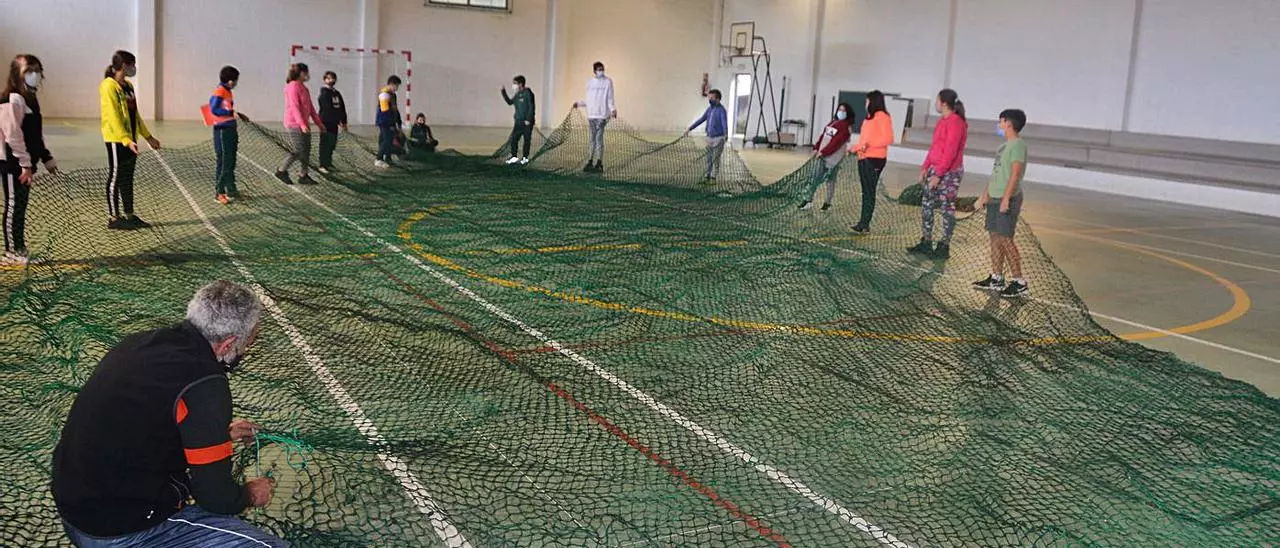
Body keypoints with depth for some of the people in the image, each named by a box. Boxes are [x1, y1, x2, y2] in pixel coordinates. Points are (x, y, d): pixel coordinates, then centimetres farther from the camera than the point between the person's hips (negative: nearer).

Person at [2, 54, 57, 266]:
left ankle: (19, 250, 20)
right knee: (14, 206, -2)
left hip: (24, 163, 9)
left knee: (20, 207, 13)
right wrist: (25, 164, -20)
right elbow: (13, 135, -20)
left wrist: (47, 158, 19)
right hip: (13, 164, -9)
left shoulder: (30, 98, 15)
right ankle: (12, 252, 5)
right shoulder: (13, 100, -15)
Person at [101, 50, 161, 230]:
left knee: (128, 178, 13)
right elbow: (113, 117, -20)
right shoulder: (109, 86, -13)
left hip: (130, 139, 9)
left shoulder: (128, 85, 14)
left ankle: (129, 216, 20)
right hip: (117, 139, -9)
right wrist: (126, 140, -27)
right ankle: (113, 218, 6)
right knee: (115, 177, -1)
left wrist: (148, 137, 17)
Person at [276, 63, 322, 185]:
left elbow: (310, 107, 19)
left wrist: (319, 122, 19)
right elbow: (294, 106, -22)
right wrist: (302, 124, -30)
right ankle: (282, 171, 7)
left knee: (306, 150, 7)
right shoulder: (293, 86, -13)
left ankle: (304, 175, 13)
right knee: (298, 150, -8)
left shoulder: (304, 88, 15)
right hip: (294, 124, -9)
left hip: (304, 124, 9)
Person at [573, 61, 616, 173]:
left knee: (599, 138, -9)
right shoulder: (590, 82, 13)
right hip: (591, 115, 5)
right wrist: (579, 103, 15)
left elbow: (610, 99, -2)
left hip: (602, 115, -5)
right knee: (593, 139, 8)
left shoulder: (608, 82, 0)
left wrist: (613, 109, -17)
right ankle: (590, 162, 13)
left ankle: (599, 164, -7)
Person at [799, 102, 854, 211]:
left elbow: (836, 142, -17)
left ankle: (827, 203, 6)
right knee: (815, 177, 7)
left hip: (833, 157, -8)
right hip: (822, 155, 8)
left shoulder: (846, 126, -10)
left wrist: (823, 152, -18)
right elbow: (823, 135, 16)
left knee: (830, 180, -2)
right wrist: (816, 148, 5)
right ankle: (809, 200, 10)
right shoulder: (833, 122, 15)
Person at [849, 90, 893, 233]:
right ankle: (863, 223, 12)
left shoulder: (882, 116, -9)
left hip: (874, 160, -9)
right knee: (866, 191, 9)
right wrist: (855, 148, 22)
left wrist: (870, 144, -26)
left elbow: (888, 139, -17)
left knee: (870, 192, -6)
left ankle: (865, 224, -6)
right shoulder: (869, 117, 18)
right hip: (864, 159, 9)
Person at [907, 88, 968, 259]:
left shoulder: (955, 123, -15)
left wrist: (938, 174, -20)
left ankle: (944, 247, 6)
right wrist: (925, 167, 15)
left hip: (950, 172, -9)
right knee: (926, 206, 10)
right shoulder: (942, 121, 13)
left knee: (947, 208, -1)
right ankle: (926, 243, 19)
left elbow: (950, 152, -19)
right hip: (935, 170, 9)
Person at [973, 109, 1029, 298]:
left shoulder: (1018, 144, -12)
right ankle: (996, 278, 17)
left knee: (1005, 238, -9)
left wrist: (1006, 198, -25)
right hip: (995, 198, 9)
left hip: (1008, 199, -9)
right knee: (995, 236, 10)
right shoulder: (1005, 145, 16)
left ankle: (1019, 282, -3)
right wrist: (985, 195, 23)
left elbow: (1015, 173, -20)